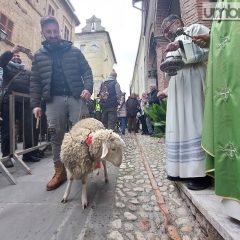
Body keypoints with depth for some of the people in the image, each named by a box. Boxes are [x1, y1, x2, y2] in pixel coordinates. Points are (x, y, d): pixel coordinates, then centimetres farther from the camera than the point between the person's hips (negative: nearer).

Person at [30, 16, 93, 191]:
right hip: (54, 100, 2)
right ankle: (60, 171, 15)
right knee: (56, 136, 3)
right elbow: (35, 82, 12)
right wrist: (35, 103, 2)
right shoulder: (39, 55, 15)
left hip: (76, 97, -1)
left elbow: (87, 71, 7)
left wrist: (88, 87, -12)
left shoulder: (74, 51, 12)